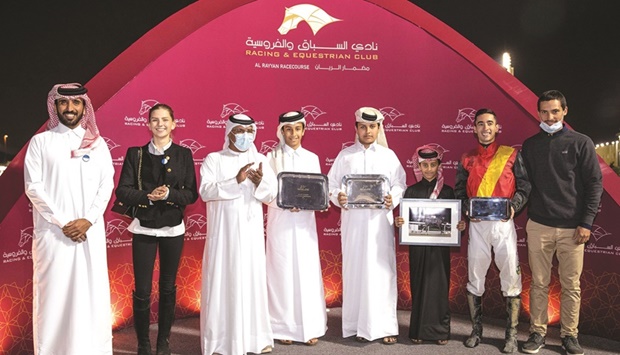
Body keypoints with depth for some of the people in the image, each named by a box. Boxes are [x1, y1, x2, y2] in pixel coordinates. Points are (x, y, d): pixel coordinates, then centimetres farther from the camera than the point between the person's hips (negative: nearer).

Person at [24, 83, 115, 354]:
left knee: (92, 292, 4)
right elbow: (33, 186, -3)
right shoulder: (41, 141, 4)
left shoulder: (97, 143, 10)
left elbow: (106, 185, 4)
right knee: (53, 294, 1)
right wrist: (61, 222, -10)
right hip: (53, 232, -1)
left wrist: (88, 220, -9)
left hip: (90, 232, 2)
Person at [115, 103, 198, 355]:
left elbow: (191, 194, -3)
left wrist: (169, 194, -19)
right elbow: (123, 192, -5)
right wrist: (148, 197, -19)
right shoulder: (135, 154, 1)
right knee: (142, 290, 1)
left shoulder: (184, 154, 1)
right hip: (144, 229, 0)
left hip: (173, 229, 1)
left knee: (168, 287, 11)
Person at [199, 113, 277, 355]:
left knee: (253, 280, 6)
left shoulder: (260, 160, 8)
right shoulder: (213, 159, 1)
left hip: (250, 231, 3)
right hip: (223, 231, -2)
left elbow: (271, 195, 3)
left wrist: (260, 182, -17)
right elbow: (205, 191, -13)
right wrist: (236, 181, -22)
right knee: (221, 281, 0)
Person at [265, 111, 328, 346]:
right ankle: (284, 327, 11)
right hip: (280, 221, -2)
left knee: (307, 272, 1)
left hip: (305, 222, 2)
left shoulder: (312, 158, 10)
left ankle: (309, 327, 11)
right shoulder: (272, 157, 1)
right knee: (282, 272, 1)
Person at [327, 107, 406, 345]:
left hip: (380, 220, 0)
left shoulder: (388, 155, 8)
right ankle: (358, 325, 12)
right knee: (355, 270, 3)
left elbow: (399, 184, 6)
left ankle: (385, 325, 7)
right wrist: (338, 197, -14)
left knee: (381, 270, 0)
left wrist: (392, 199, -14)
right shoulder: (345, 155, 8)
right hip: (353, 220, 0)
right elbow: (331, 184, 6)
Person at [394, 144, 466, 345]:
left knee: (439, 286, 3)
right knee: (419, 286, 5)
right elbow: (405, 218, 3)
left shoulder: (447, 191, 3)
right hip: (418, 247, 0)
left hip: (440, 247, 0)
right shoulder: (411, 191, 3)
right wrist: (398, 222, -17)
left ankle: (440, 331, 13)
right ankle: (418, 330, 14)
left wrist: (460, 226, -15)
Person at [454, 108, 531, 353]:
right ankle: (476, 330, 20)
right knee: (475, 278, 7)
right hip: (477, 224, 2)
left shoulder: (512, 155, 4)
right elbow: (459, 191, 10)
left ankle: (511, 335, 10)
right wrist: (468, 209, -8)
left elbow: (524, 186, 2)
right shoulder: (467, 160, 10)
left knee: (511, 277, -1)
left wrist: (514, 206, -14)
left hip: (504, 223, -2)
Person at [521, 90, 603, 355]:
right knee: (539, 283, 6)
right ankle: (537, 333, 16)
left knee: (571, 285, 5)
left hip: (572, 228, -1)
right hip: (538, 226, 2)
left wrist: (587, 222, -7)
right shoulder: (530, 145, 8)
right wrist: (528, 215, 5)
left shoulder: (581, 143, 1)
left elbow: (595, 183, 0)